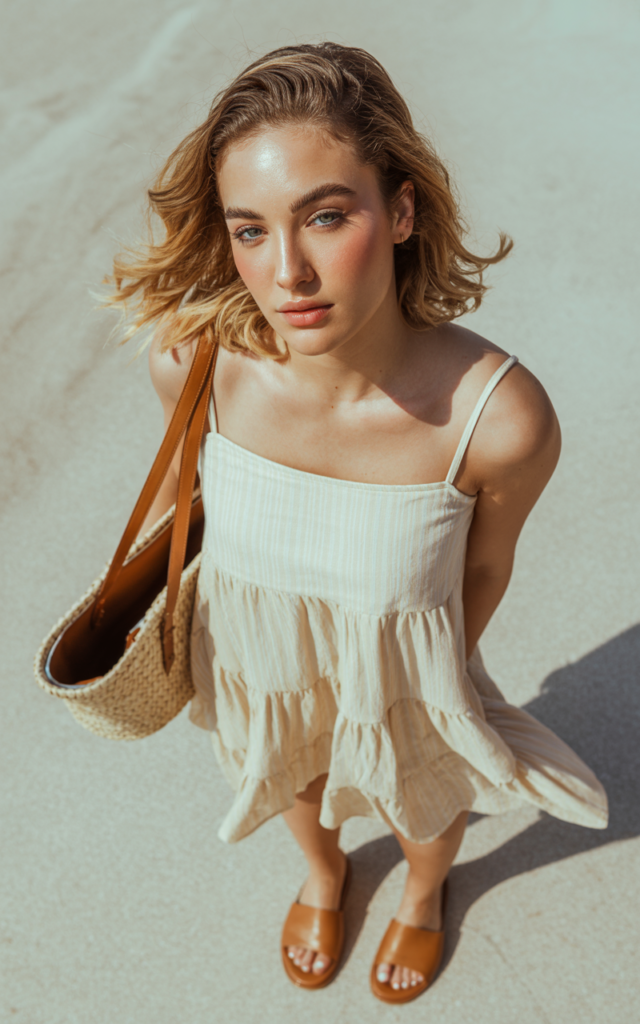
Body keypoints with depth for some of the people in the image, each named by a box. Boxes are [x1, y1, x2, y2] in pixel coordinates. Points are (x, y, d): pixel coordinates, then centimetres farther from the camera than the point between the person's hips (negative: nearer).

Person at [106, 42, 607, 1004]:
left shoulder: (503, 419, -37)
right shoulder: (195, 362, -31)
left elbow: (484, 566, -14)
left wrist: (445, 668, 5)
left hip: (400, 679, -1)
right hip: (255, 662, 2)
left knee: (425, 799, 32)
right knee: (292, 778, 35)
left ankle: (424, 896, 74)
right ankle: (325, 876, 75)